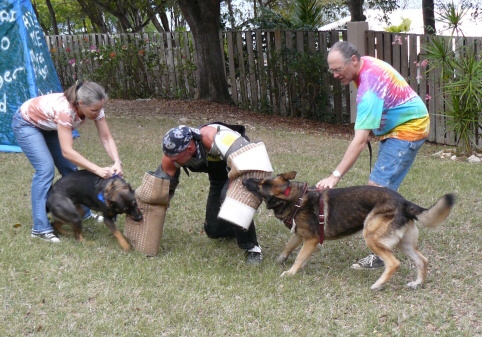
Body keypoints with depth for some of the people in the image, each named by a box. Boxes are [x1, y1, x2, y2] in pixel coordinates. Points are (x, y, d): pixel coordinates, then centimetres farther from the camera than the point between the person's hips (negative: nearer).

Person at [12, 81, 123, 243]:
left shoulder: (93, 107, -23)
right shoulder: (65, 109, -42)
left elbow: (106, 138, -18)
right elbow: (67, 151, -42)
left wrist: (117, 162, -34)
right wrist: (98, 170, -46)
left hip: (48, 125, 7)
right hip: (26, 124, -7)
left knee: (70, 168, 5)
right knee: (46, 169, -18)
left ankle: (82, 211, 23)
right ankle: (40, 228, -15)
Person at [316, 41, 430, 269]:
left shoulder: (369, 88, -31)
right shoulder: (366, 64, -2)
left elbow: (360, 140, -37)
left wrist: (335, 176, -40)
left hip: (407, 129, -10)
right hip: (395, 127, 11)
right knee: (382, 186, 14)